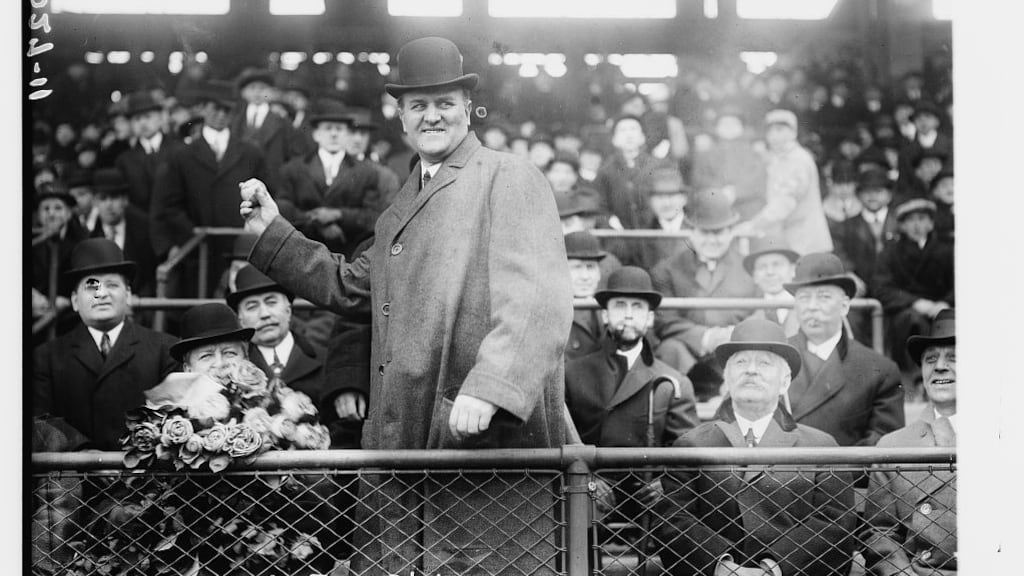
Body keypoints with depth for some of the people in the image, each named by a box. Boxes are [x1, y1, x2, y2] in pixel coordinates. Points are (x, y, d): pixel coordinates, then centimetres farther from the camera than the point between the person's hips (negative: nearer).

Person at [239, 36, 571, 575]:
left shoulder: (510, 178, -2)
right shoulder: (404, 200, 24)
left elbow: (538, 302, -15)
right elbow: (350, 285, 33)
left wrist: (488, 389, -27)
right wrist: (272, 231, 26)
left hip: (485, 434, -7)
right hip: (399, 440, 7)